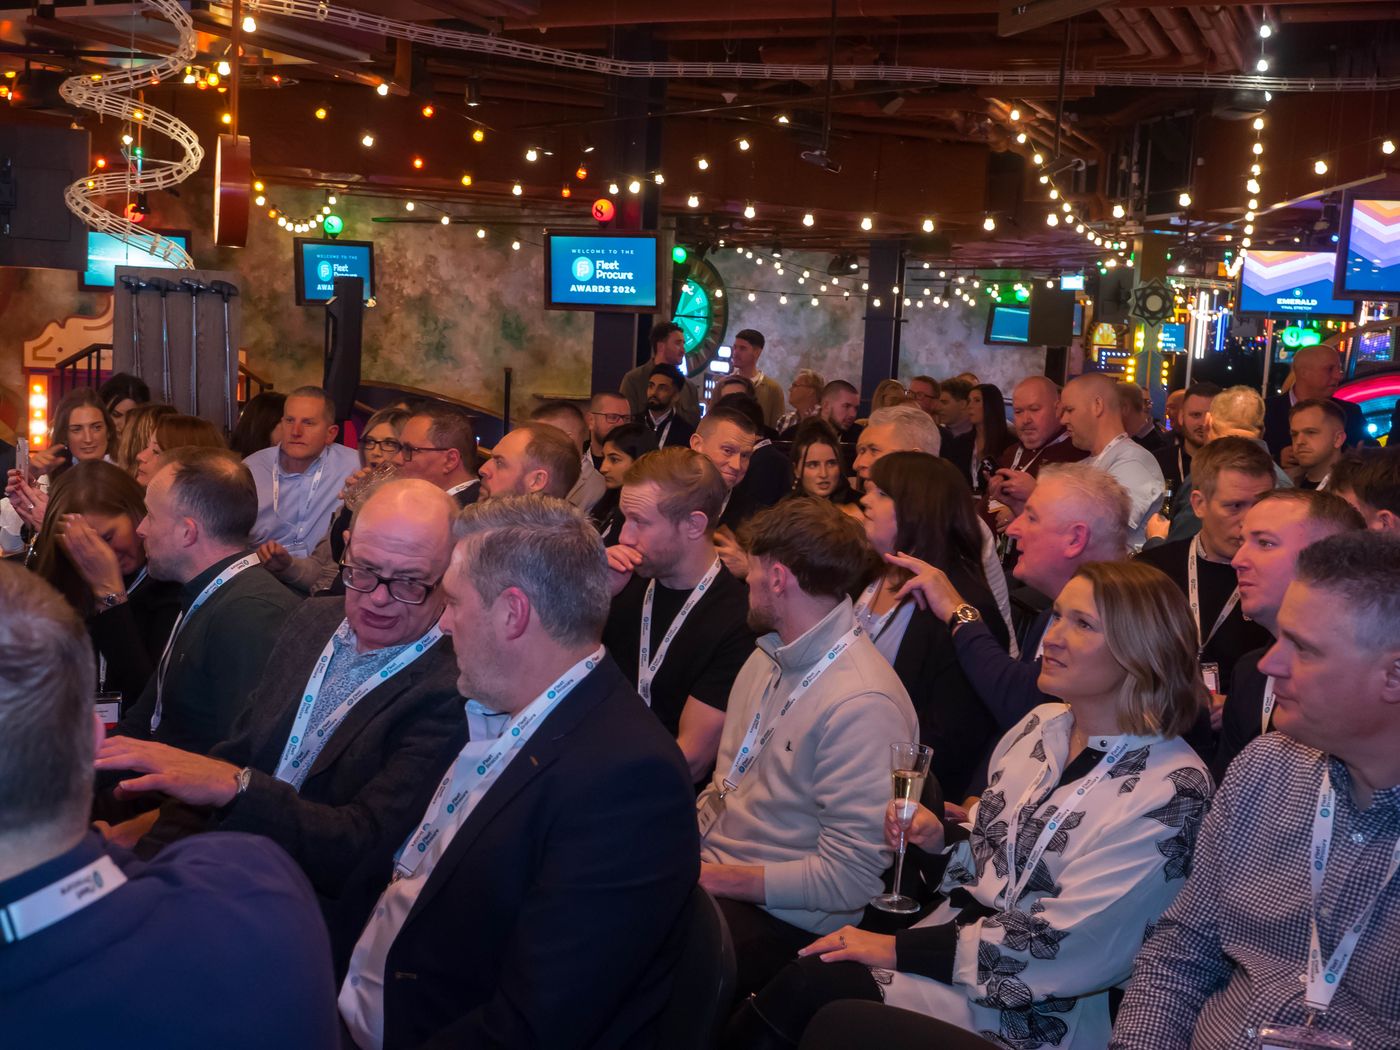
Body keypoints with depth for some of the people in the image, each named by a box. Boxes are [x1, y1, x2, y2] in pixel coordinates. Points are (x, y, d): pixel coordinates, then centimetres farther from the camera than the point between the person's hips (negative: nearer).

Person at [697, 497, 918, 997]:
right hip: (709, 870, 8)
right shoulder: (768, 657, 9)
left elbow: (848, 879, -22)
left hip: (782, 919, -8)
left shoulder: (863, 704, -21)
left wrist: (714, 877, -17)